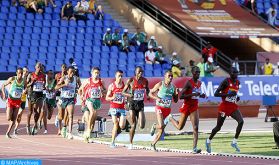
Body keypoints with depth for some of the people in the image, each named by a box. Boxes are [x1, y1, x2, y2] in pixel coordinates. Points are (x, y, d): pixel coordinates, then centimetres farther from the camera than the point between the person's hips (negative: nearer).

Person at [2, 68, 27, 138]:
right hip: (10, 100, -2)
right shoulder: (12, 79, -12)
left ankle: (8, 132, 7)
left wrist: (24, 91, -15)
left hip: (18, 101, 2)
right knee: (9, 118, -9)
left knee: (14, 118, -4)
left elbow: (25, 88, 10)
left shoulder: (24, 81, -5)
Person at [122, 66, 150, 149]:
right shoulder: (131, 80, -8)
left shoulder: (145, 81, 2)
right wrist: (129, 95, -23)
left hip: (141, 104, 3)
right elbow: (123, 92, -2)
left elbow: (147, 90, 20)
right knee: (133, 125, -5)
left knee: (142, 126, -8)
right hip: (132, 103, -3)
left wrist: (148, 94, -1)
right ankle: (130, 144, 9)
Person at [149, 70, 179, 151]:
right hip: (160, 108, -5)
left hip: (168, 109, 5)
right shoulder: (160, 85, -5)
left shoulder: (173, 87, 7)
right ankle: (154, 126, 13)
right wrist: (157, 98, -17)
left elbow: (175, 100, 13)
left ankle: (153, 144, 21)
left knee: (161, 130, 5)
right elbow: (150, 93, 0)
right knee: (161, 126, -23)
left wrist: (176, 94, -7)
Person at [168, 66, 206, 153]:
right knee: (180, 127, 13)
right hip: (186, 106, -5)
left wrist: (201, 95, 3)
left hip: (194, 107, 5)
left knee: (195, 128, -10)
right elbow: (181, 96, -21)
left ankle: (194, 148, -14)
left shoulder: (199, 83, 5)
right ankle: (170, 118, 45)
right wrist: (193, 94, -29)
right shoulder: (189, 83, -17)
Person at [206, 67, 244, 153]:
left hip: (233, 107, 5)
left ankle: (234, 142, -9)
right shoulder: (226, 81, -11)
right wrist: (228, 94, -24)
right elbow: (216, 94, -14)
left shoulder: (237, 82, 8)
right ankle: (208, 140, 31)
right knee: (218, 127, 6)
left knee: (241, 121, -18)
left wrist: (237, 98, 6)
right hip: (224, 106, -5)